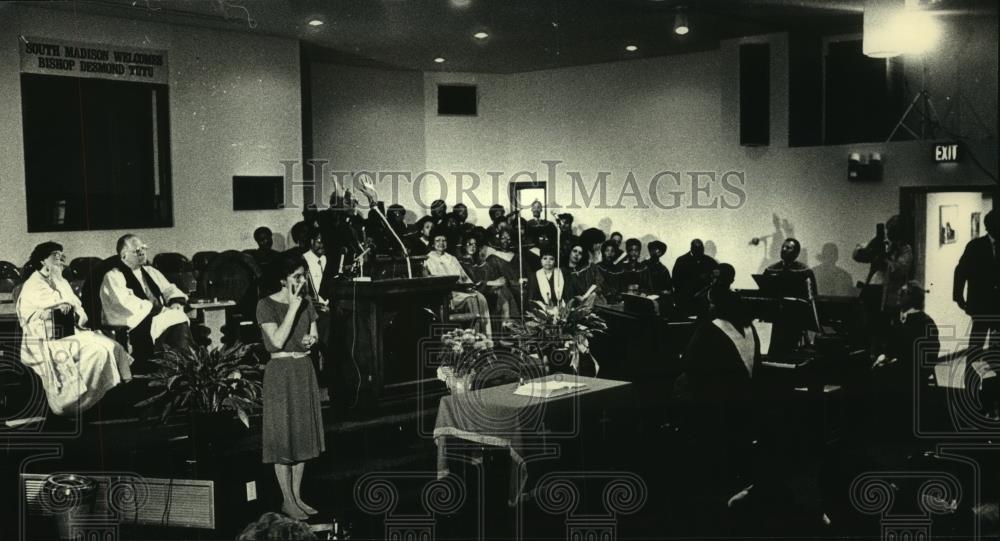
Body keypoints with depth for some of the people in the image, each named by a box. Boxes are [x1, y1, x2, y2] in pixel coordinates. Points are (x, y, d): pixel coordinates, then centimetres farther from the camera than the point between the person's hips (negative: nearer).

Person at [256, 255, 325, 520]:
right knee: (283, 436, -1)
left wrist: (311, 340, -8)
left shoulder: (306, 302, 7)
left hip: (305, 370, 6)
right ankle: (287, 501, 9)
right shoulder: (266, 305, -11)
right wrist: (293, 307, -21)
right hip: (281, 372, -6)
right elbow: (278, 340, -21)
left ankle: (297, 496, 19)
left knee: (303, 434, 9)